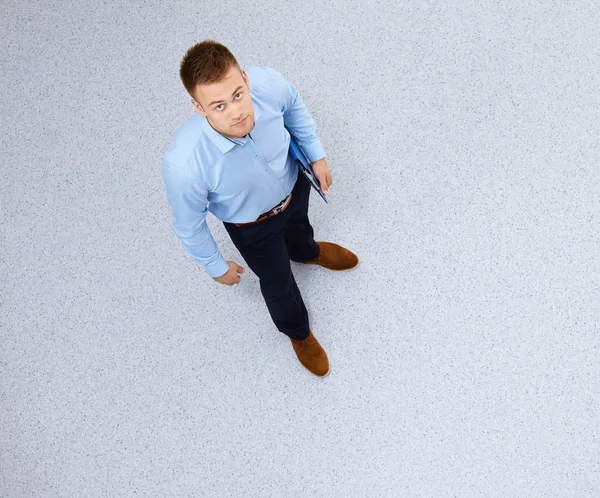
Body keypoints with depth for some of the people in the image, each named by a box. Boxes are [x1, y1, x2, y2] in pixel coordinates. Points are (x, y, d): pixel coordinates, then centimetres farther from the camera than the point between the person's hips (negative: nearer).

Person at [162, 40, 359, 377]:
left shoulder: (269, 83, -38)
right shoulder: (184, 165, -46)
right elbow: (189, 225, -23)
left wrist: (316, 154, 0)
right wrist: (216, 266, -7)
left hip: (294, 185, 3)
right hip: (253, 226, -3)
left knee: (298, 226, 39)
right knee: (279, 285, 25)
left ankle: (307, 252, 79)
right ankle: (298, 332, 62)